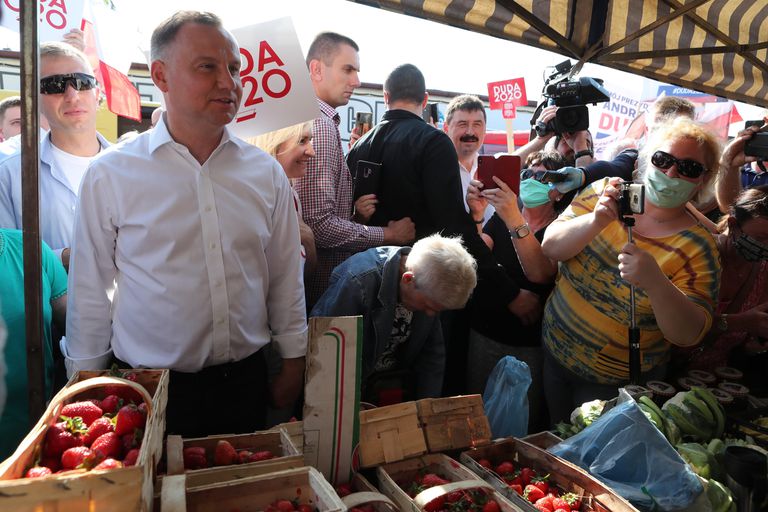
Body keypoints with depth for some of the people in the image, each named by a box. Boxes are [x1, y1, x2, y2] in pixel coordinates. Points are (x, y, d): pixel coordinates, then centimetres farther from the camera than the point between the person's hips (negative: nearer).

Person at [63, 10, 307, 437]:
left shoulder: (267, 172, -1)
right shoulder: (110, 175, -8)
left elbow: (286, 278, 4)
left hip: (245, 383, 3)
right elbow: (91, 292, -2)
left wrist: (294, 363, 7)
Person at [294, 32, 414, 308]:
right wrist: (387, 234, -12)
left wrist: (353, 213, 0)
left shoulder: (311, 120, 12)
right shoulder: (321, 125, -17)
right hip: (325, 277, -9)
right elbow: (319, 223, -23)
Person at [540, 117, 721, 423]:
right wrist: (596, 221, -33)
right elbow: (550, 248, -15)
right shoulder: (605, 192, -9)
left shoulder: (696, 246, -16)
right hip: (553, 350, 3)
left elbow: (689, 335, -21)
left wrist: (655, 282, -39)